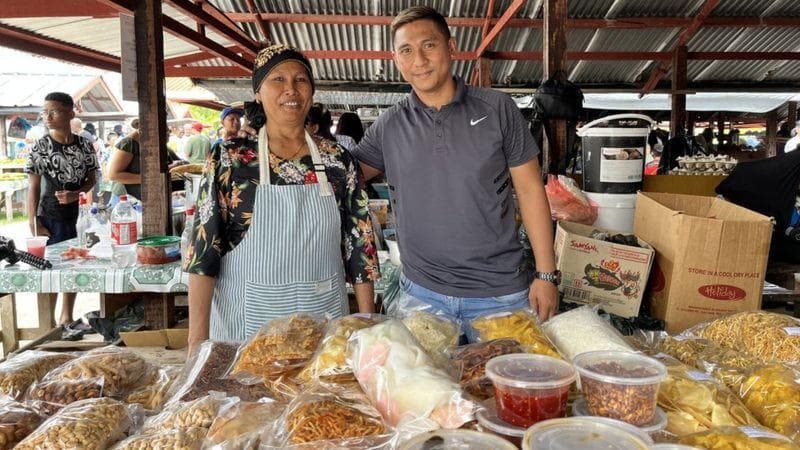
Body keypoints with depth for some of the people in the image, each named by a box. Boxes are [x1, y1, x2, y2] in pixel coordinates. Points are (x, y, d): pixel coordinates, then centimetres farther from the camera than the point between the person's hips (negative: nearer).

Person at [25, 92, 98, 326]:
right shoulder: (40, 147, -7)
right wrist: (35, 225, -11)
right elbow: (33, 188, -5)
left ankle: (66, 318, 29)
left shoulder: (85, 145, 0)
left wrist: (75, 194, -14)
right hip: (51, 219, -3)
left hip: (80, 216, 3)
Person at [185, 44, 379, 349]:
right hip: (246, 320, -2)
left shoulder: (338, 161, -1)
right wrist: (197, 339, -13)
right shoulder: (229, 159, -7)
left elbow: (359, 247, 2)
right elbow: (203, 249, -8)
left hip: (323, 318, 2)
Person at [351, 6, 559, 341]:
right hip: (421, 293, 2)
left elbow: (530, 189, -1)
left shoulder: (497, 109, -3)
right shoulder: (389, 126, 2)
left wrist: (546, 274, -4)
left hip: (501, 293, -1)